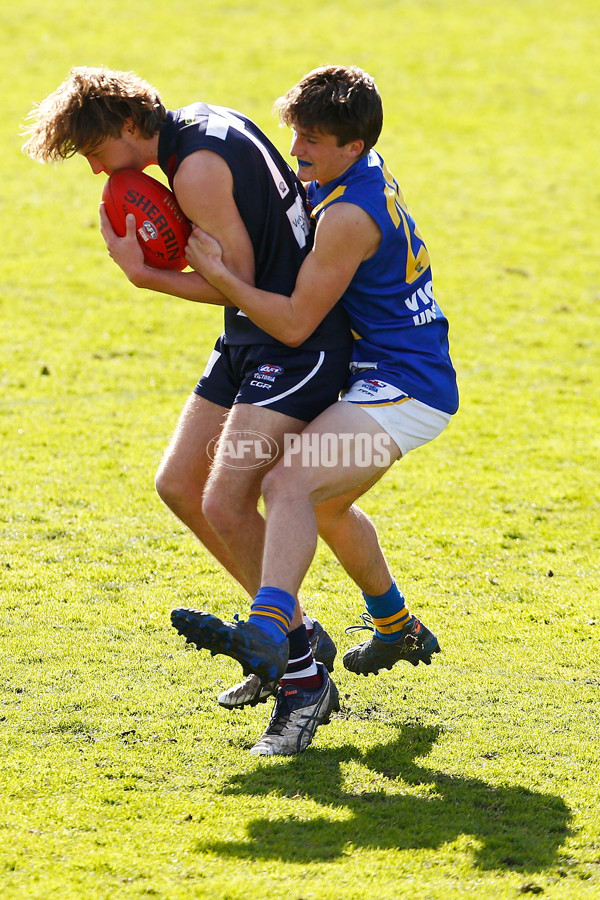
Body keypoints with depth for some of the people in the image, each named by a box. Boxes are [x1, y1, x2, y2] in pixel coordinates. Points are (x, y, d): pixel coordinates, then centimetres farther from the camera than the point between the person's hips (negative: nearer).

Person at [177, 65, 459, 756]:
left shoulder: (349, 216, -22)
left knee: (289, 485, -30)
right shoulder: (366, 174, 9)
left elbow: (294, 323, -21)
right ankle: (398, 630, 45)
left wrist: (217, 272, -21)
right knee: (321, 500, 30)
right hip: (395, 380, 11)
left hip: (403, 391, -11)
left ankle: (268, 629, -50)